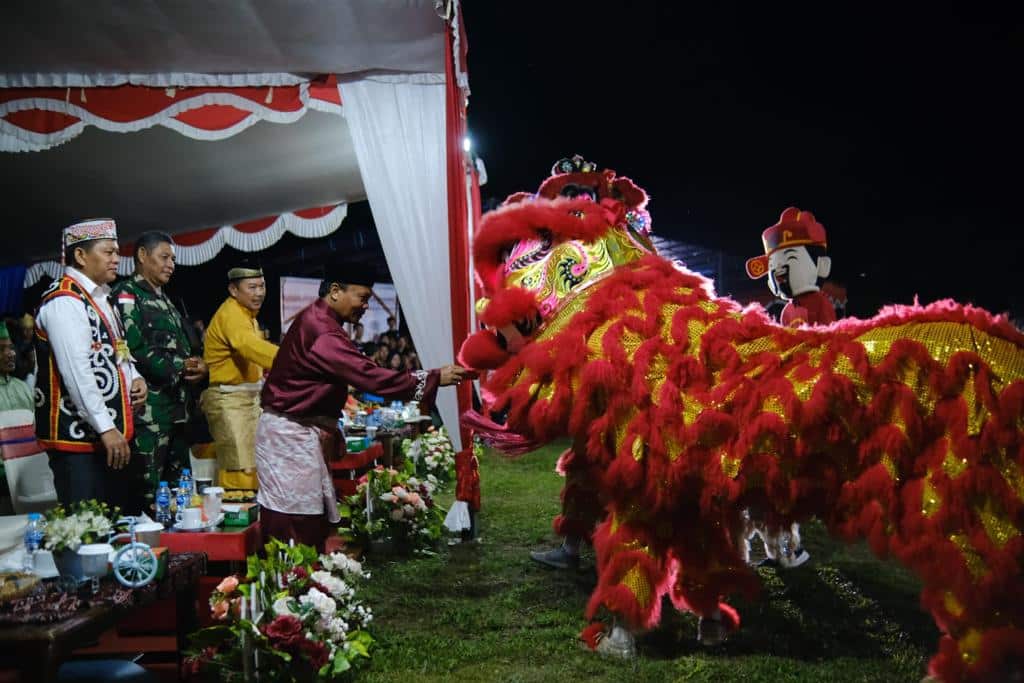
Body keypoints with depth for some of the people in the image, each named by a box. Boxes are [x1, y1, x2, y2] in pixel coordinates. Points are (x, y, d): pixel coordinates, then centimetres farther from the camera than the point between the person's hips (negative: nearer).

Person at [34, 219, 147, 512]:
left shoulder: (100, 297, 16)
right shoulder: (64, 301, -14)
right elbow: (77, 372, -22)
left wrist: (134, 377, 6)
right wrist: (106, 429, -24)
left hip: (113, 433, 10)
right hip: (80, 437, -10)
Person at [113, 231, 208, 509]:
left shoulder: (163, 299, 22)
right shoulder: (127, 294, -5)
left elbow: (185, 348, 26)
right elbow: (134, 349, -18)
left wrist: (198, 366, 4)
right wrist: (179, 367, -9)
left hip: (176, 405, 9)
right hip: (149, 407, -9)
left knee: (178, 484, 12)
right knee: (150, 488, -9)